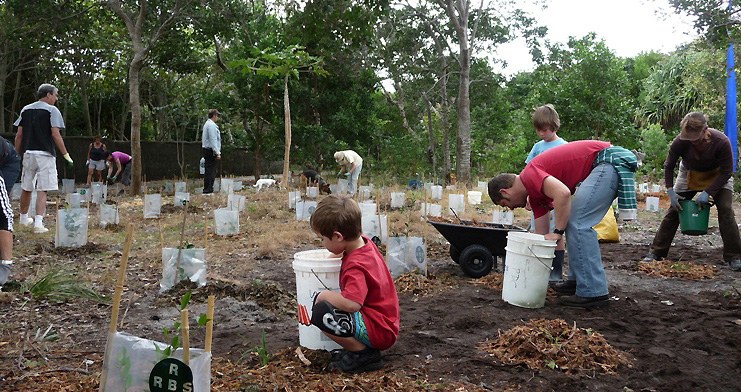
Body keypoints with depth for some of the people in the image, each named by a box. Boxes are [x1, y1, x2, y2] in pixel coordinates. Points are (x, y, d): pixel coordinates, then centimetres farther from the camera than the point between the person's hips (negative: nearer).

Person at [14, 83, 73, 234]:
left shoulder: (26, 109, 12)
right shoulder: (52, 110, -4)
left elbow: (19, 135, 10)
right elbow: (55, 134, -12)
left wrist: (17, 154, 17)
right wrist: (66, 155, -9)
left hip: (28, 154, 5)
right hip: (45, 154, -5)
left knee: (26, 188, 18)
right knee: (42, 190, -4)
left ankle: (24, 218, 33)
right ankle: (38, 223, -12)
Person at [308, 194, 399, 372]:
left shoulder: (356, 266, -25)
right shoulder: (363, 242, 3)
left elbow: (352, 303, -38)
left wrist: (325, 295, -21)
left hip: (378, 330, -10)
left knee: (320, 313, -26)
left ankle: (364, 354, -10)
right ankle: (360, 346, 11)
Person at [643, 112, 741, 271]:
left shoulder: (721, 141, -34)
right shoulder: (679, 142, -30)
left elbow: (726, 172, -23)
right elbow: (668, 167, -13)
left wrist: (707, 192, -30)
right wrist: (670, 192, -21)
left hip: (717, 176, -1)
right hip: (689, 175, 2)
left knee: (725, 210, -17)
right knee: (673, 210, -3)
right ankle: (656, 252, 4)